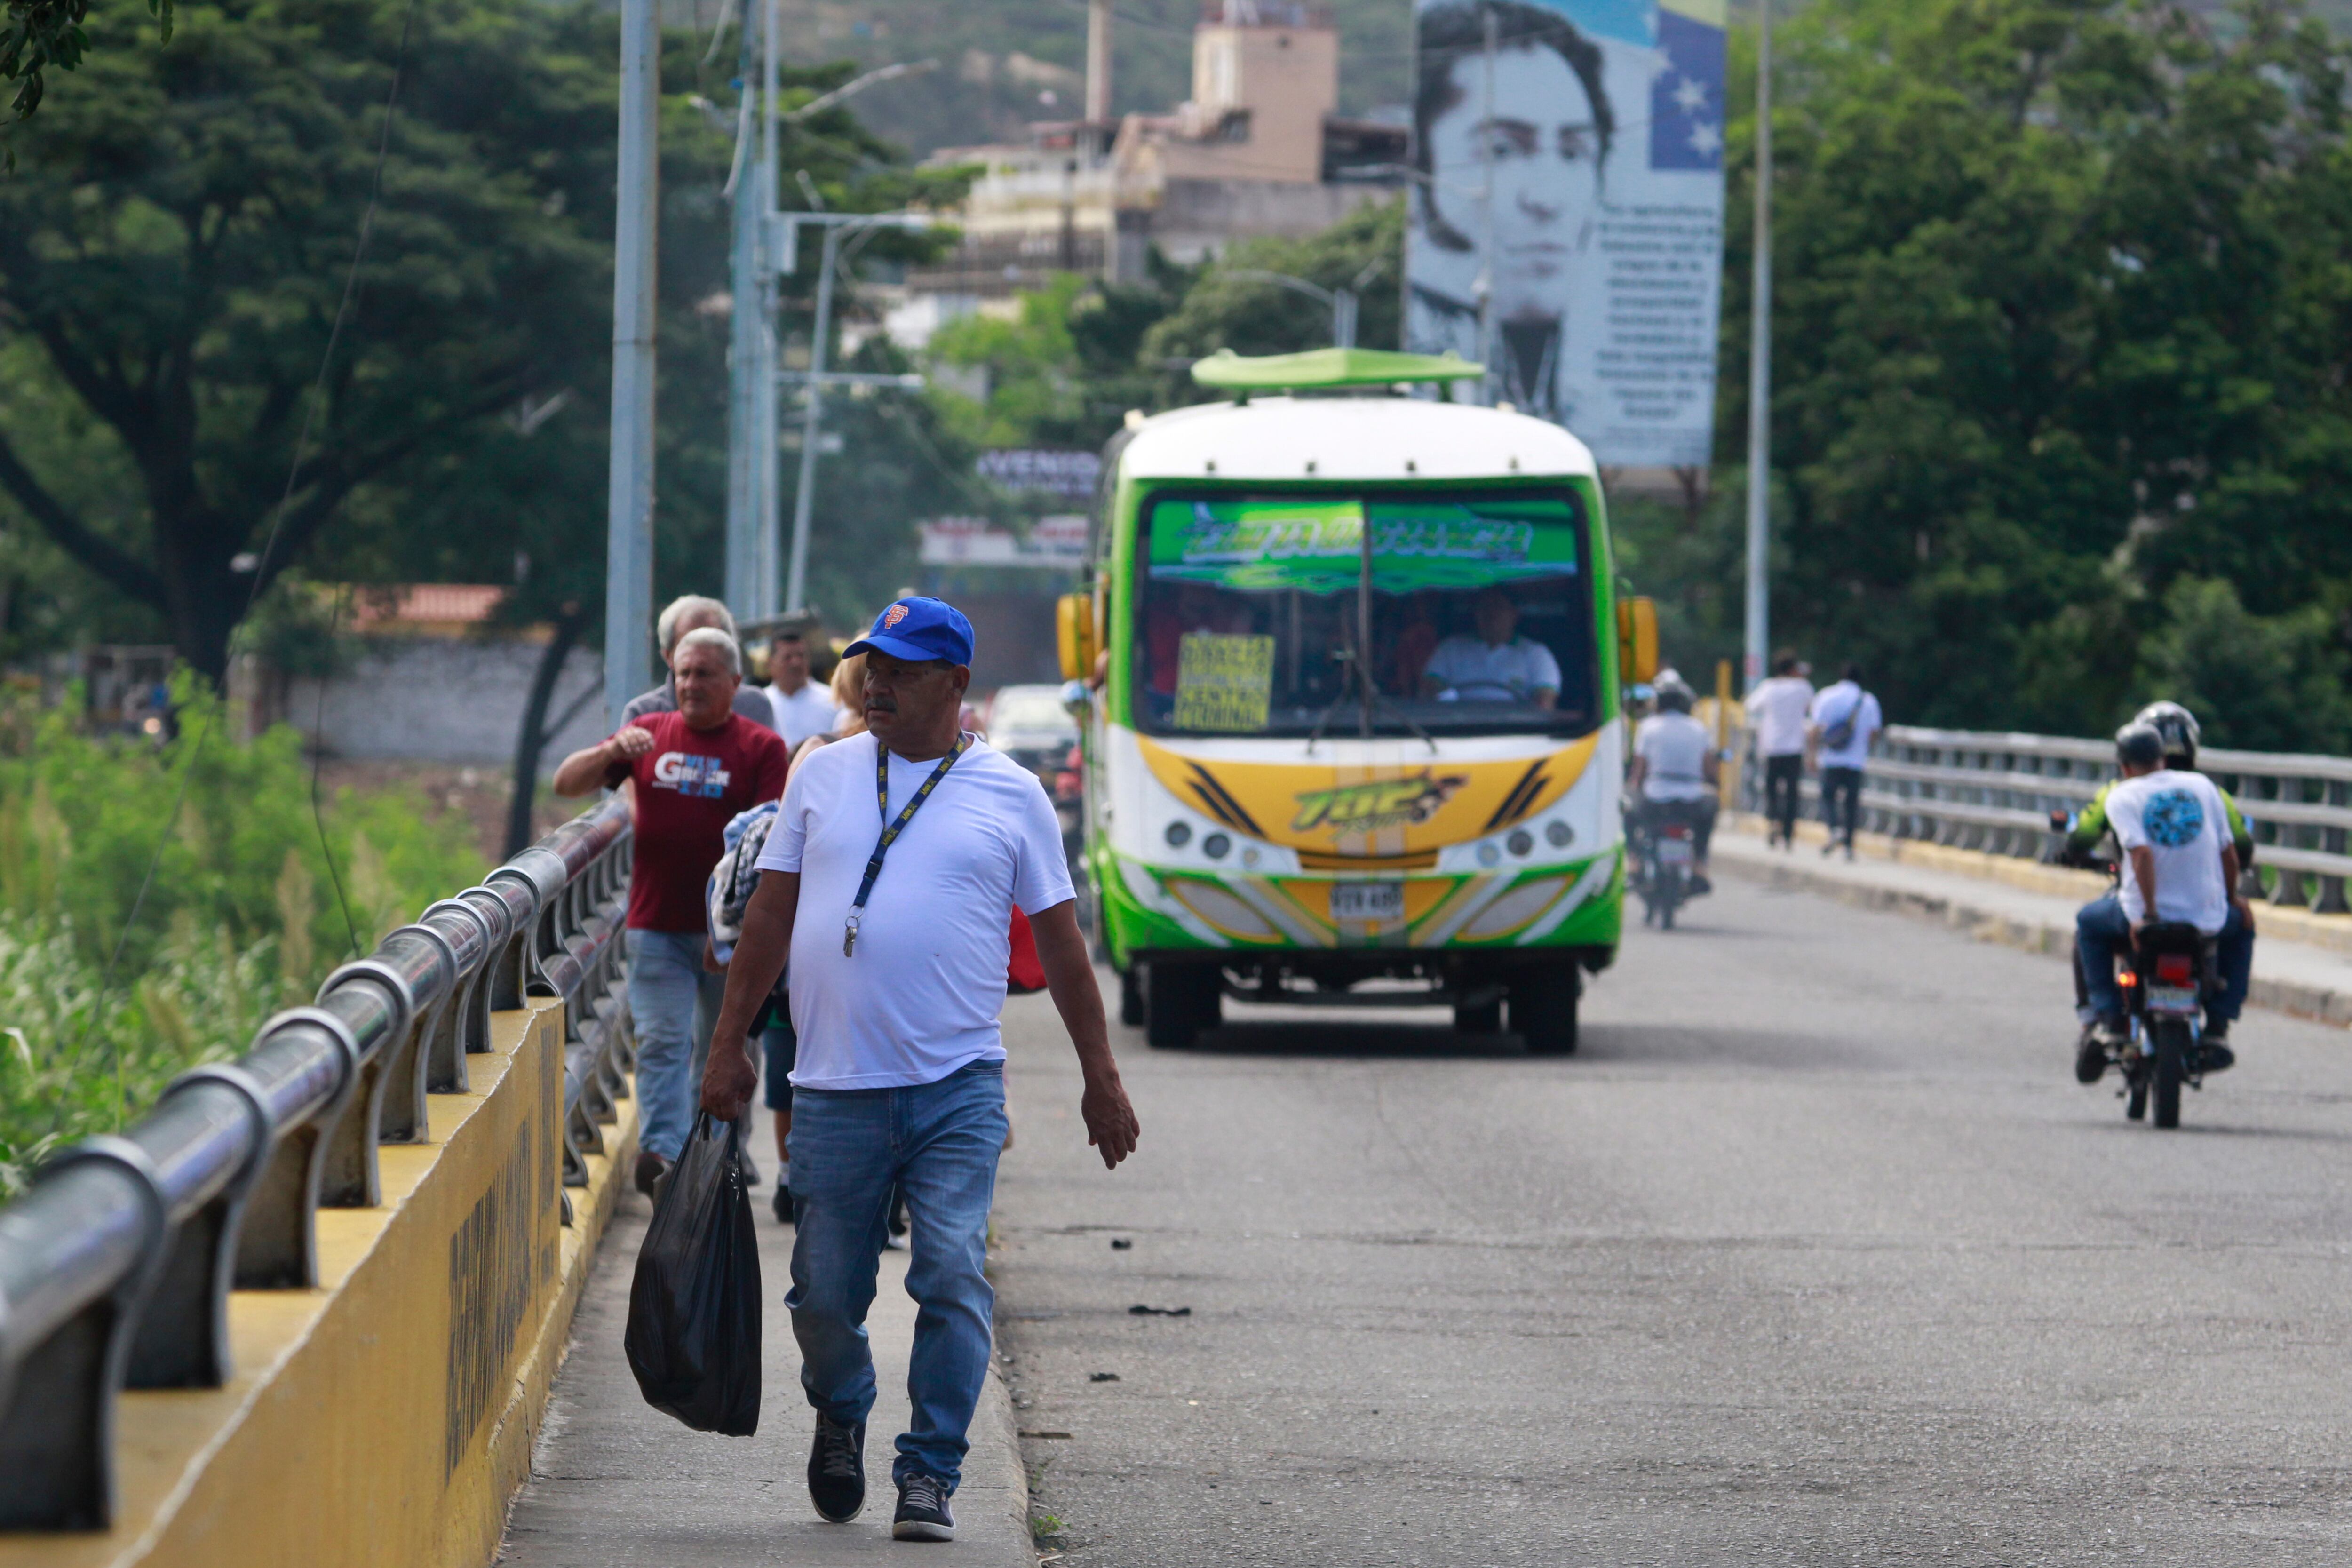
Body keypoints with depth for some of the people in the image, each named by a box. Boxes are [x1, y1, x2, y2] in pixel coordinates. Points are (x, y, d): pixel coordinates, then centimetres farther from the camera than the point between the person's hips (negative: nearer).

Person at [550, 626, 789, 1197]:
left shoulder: (761, 747, 2)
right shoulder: (650, 733, 9)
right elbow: (566, 784, 8)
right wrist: (611, 752, -12)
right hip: (657, 922, 1)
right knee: (661, 1041, -11)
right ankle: (662, 1151, -21)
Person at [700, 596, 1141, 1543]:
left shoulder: (1010, 795, 5)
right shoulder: (822, 776, 9)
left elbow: (1060, 941, 9)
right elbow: (770, 915, 12)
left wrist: (1101, 1078, 8)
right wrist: (729, 1045, 8)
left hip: (958, 1091, -1)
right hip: (835, 1090, 2)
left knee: (953, 1279, -12)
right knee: (825, 1292, 4)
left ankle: (931, 1476, -3)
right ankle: (840, 1418, 34)